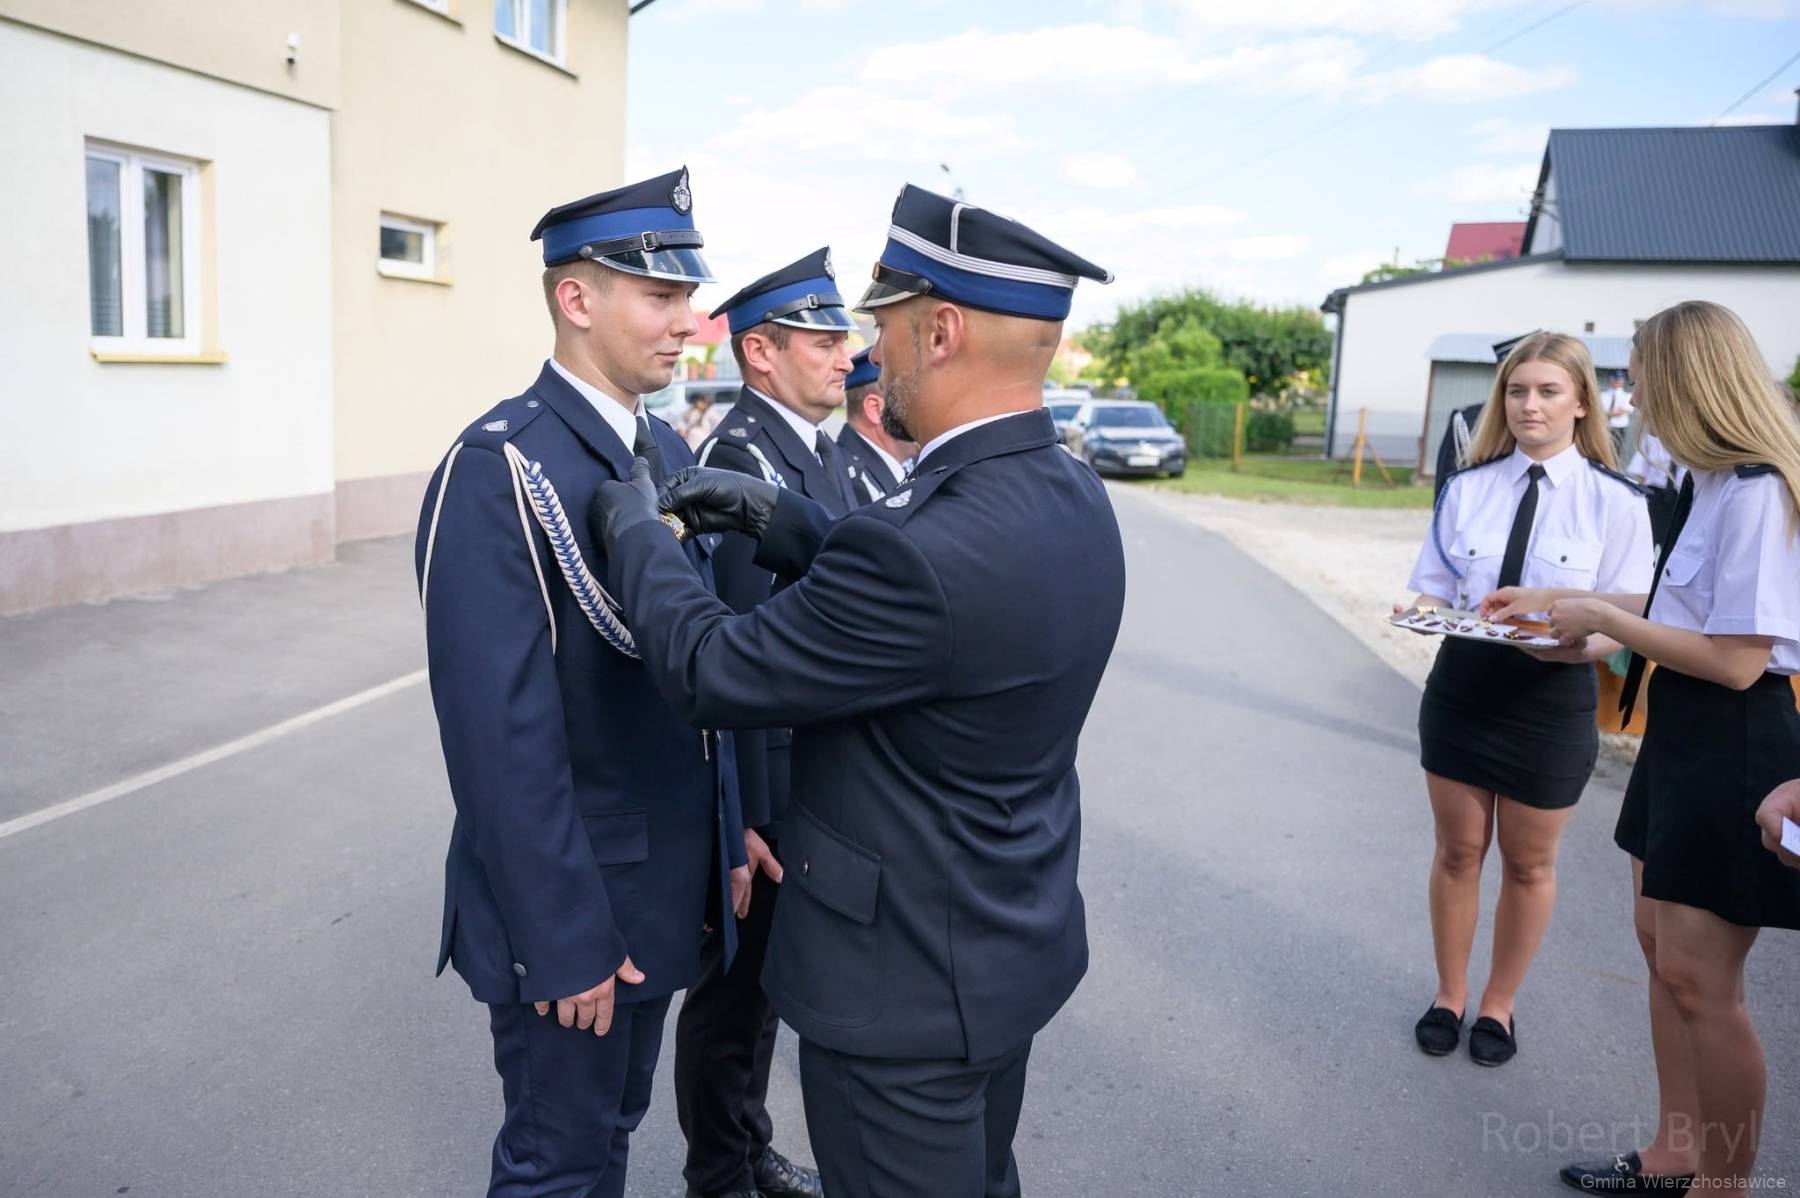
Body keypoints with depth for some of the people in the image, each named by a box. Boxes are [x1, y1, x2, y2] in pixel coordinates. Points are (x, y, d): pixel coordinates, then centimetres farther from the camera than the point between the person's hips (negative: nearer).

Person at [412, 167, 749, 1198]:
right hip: (572, 897, -7)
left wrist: (729, 838, 9)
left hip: (668, 885, 7)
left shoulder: (670, 452, 6)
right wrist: (564, 942, -20)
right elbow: (501, 733, -23)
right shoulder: (497, 470, -20)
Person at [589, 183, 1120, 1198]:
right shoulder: (1070, 496, -4)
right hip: (1017, 945, 9)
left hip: (913, 981, -9)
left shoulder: (929, 547, -33)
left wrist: (636, 529, -6)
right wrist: (784, 520, 2)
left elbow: (711, 672, -22)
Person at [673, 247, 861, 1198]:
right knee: (734, 984, 11)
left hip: (819, 772, 9)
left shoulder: (819, 448, 8)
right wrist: (744, 814, -23)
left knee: (767, 972, 23)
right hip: (765, 778, -9)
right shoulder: (739, 458, -21)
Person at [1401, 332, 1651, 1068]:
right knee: (1457, 852, 15)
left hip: (1553, 699, -2)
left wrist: (1571, 642, -29)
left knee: (1527, 865, 14)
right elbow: (1434, 589, 3)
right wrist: (1423, 613, -20)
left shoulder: (1615, 503, -8)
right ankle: (1449, 994, 34)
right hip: (1462, 687, 2)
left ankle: (1499, 1004, 35)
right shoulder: (1468, 488, 0)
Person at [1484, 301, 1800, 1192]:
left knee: (1698, 981, 1)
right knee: (1660, 944, 18)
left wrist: (1601, 617, -14)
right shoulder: (1711, 484, 7)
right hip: (1681, 734, 10)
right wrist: (1556, 599, 18)